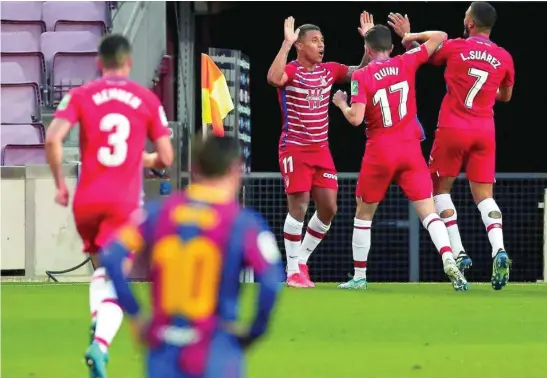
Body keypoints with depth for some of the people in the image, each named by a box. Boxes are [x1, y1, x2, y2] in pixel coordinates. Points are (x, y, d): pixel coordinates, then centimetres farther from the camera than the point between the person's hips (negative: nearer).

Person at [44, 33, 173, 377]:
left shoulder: (80, 95, 3)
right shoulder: (147, 100, 4)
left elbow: (53, 139, -11)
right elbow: (166, 158, 3)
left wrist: (60, 184, 1)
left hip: (86, 200, 2)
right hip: (125, 203, -2)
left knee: (100, 271, 25)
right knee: (115, 282, -5)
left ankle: (97, 322, 3)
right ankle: (101, 343, -26)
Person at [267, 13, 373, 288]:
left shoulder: (329, 71, 7)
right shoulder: (290, 71, -12)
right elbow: (273, 79, -34)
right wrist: (286, 44, -37)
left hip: (321, 150, 6)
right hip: (295, 149, -6)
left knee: (328, 208, 2)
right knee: (299, 206, -10)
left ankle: (302, 261, 18)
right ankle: (293, 271, -1)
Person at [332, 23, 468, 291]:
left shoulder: (361, 77, -7)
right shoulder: (405, 64, 1)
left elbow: (356, 118, -15)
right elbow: (440, 37, 5)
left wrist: (342, 105, 5)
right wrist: (412, 37, 18)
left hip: (379, 152, -2)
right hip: (410, 149, 2)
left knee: (363, 213, 16)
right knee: (428, 212, -4)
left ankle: (359, 276, 20)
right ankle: (449, 263, -27)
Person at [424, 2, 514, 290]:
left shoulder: (454, 48, -6)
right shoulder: (504, 58, 3)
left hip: (453, 129, -3)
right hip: (485, 131, 3)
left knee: (440, 188, 13)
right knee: (484, 195, 4)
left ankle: (458, 253, 1)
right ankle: (498, 250, -21)